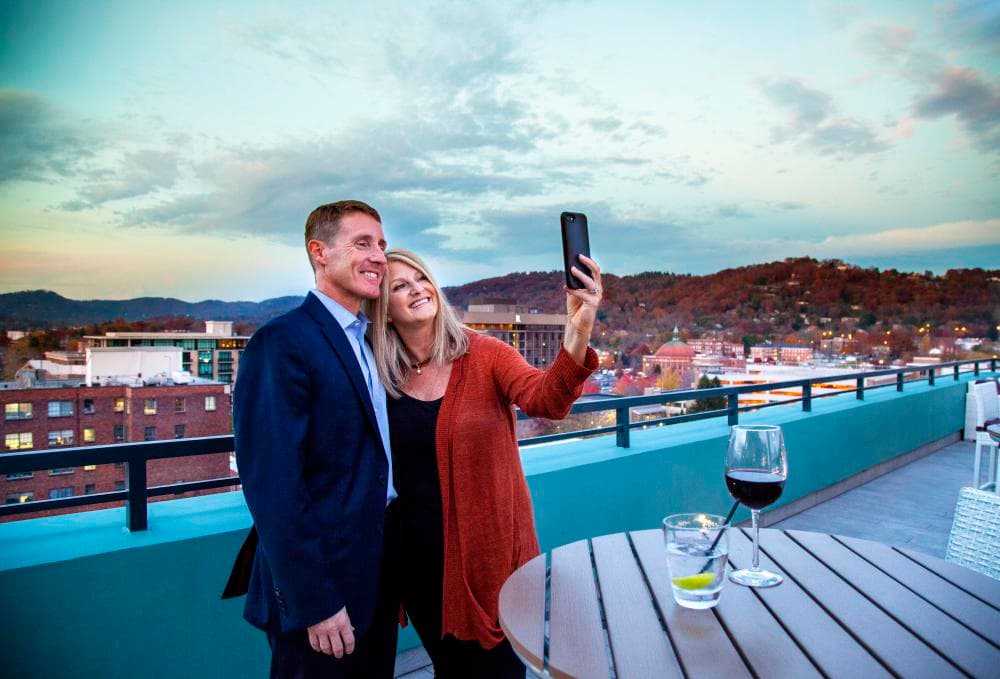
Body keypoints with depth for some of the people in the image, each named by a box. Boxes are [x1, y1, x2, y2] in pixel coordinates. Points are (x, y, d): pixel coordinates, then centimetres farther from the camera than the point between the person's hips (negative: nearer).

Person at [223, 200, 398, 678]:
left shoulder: (366, 343, 8)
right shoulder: (282, 342, -18)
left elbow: (371, 456, 9)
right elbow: (273, 486, -22)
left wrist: (393, 570, 6)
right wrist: (313, 602, -19)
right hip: (319, 588, -7)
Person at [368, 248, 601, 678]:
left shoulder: (484, 355, -11)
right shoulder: (383, 378, -3)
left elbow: (545, 400, -28)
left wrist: (577, 332, -46)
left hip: (489, 550, -3)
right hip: (418, 555, 3)